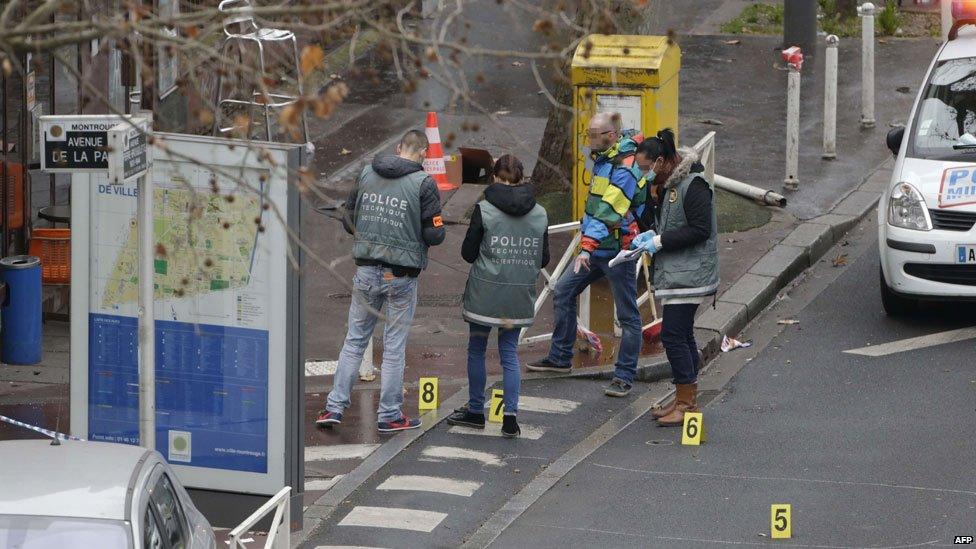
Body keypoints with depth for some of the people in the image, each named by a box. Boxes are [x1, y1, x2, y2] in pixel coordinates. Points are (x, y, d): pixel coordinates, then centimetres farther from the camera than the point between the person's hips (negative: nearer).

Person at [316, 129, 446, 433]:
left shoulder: (367, 174, 3)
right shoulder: (423, 183, -11)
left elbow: (348, 220, 7)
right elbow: (434, 234, -11)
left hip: (366, 270, 3)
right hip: (402, 277, -3)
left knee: (354, 340, 13)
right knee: (394, 347, 6)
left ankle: (335, 407, 10)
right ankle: (389, 415, 12)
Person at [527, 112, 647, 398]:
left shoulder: (625, 168, -19)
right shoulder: (602, 159, 11)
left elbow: (609, 213, -27)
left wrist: (588, 247, -33)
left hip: (617, 251, -10)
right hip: (595, 248, 10)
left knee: (628, 316, -1)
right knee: (563, 292, 13)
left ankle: (624, 377, 3)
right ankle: (560, 357, 24)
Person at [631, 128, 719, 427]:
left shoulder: (694, 184, -17)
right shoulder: (665, 184, 14)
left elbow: (700, 230, -21)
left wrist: (660, 241, -18)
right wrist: (651, 235, 4)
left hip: (688, 275, -10)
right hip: (674, 274, 10)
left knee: (673, 335, -12)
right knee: (682, 335, 14)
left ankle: (687, 403, -7)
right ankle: (686, 398, 22)